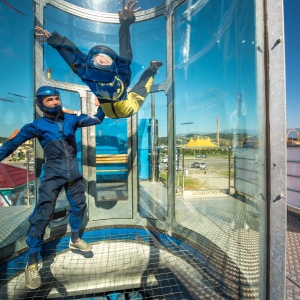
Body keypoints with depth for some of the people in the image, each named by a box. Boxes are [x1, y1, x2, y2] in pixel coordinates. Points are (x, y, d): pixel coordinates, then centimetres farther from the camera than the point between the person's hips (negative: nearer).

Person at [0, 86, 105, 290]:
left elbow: (97, 119, 3)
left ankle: (75, 240, 38)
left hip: (73, 173, 4)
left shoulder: (71, 119, 2)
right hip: (53, 174, -4)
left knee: (79, 205, 14)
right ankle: (32, 264, 9)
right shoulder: (37, 126, -5)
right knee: (43, 214, -8)